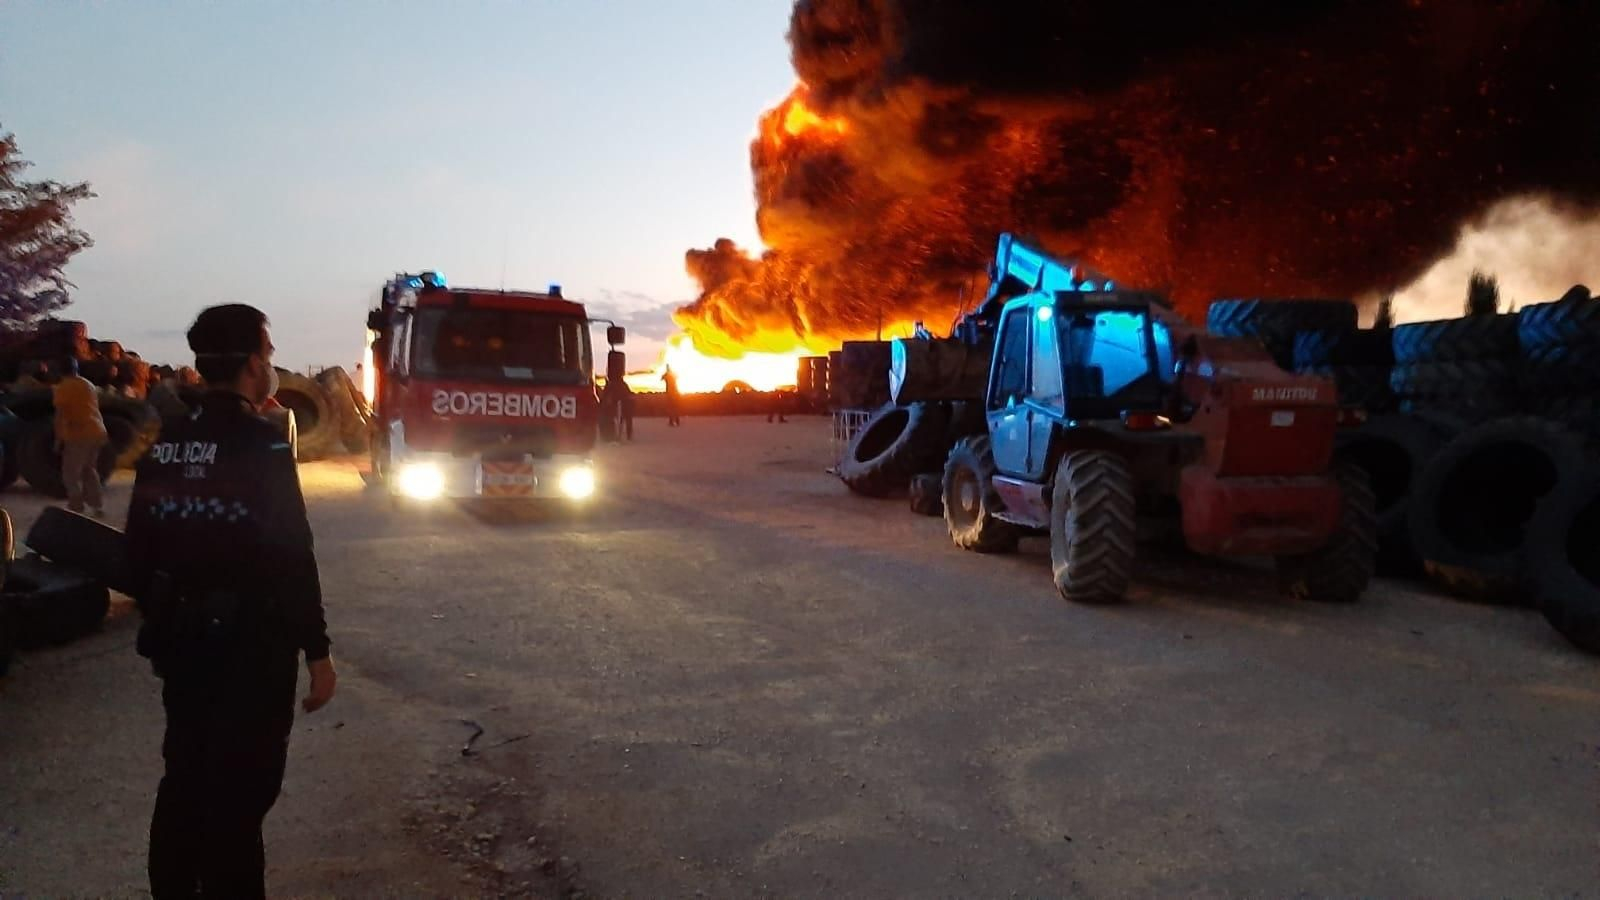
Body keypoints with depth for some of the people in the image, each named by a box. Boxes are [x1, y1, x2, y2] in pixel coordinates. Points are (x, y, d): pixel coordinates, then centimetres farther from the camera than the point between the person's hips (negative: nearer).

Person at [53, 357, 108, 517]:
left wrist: (58, 439, -5)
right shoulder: (89, 385, 17)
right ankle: (98, 507, 19)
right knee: (89, 469, 21)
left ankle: (76, 509, -2)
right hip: (97, 432, 7)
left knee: (71, 473, 2)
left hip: (78, 434, -7)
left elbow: (60, 415, -9)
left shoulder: (62, 388, -4)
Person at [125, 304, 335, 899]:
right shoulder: (262, 445, -17)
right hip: (250, 646, -7)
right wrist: (317, 651, -14)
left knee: (185, 777, 20)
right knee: (239, 792, 3)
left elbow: (140, 548, 9)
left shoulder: (165, 444, 4)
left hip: (180, 640, 7)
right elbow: (291, 560, -20)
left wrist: (160, 619, 21)